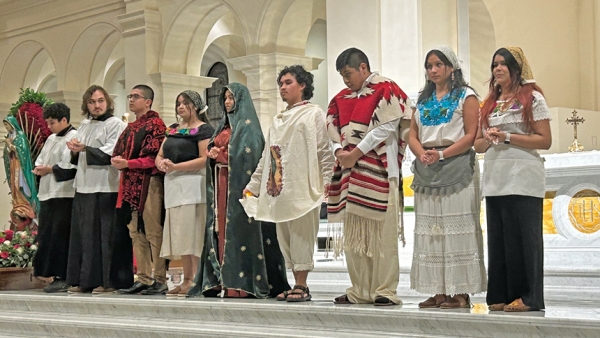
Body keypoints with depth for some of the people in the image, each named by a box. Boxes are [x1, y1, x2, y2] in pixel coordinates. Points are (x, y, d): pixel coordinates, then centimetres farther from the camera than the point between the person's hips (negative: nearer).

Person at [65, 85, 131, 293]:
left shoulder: (116, 124, -2)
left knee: (105, 235, -6)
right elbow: (77, 159, 20)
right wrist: (74, 151, -1)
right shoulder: (85, 126, 19)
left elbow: (110, 154, -13)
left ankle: (109, 280, -3)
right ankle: (84, 280, 11)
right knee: (84, 235, 6)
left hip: (106, 188, -7)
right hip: (84, 188, 7)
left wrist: (85, 149, -16)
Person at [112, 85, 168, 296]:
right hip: (131, 185, 8)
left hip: (149, 184, -8)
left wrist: (128, 163, -18)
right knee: (136, 233, 7)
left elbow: (154, 158, -14)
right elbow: (118, 152, 20)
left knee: (153, 232, -7)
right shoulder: (131, 128, 20)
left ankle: (161, 280, -3)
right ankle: (144, 279, 12)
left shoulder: (155, 125, -5)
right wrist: (117, 160, -3)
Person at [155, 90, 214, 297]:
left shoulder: (203, 129, -3)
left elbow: (204, 159, -14)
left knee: (192, 232, -10)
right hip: (173, 185, 8)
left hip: (192, 184, -7)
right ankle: (186, 280, 10)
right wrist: (161, 164, -5)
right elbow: (159, 156, 19)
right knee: (179, 233, 6)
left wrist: (175, 166, -18)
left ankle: (196, 280, -9)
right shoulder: (172, 130, 20)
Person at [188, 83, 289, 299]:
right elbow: (213, 148, 22)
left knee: (238, 228, -11)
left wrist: (221, 154, -10)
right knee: (221, 228, 3)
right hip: (221, 184, 8)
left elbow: (246, 154, -14)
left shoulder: (247, 125, -3)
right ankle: (223, 279, 3)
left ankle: (242, 283, -11)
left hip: (239, 183, -8)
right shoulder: (225, 126, 22)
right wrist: (213, 155, 1)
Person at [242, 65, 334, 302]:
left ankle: (302, 286, -6)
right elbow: (266, 156, 23)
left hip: (302, 186, -7)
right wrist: (253, 184, 19)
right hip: (277, 188, 7)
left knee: (301, 235, -8)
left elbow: (324, 150, -5)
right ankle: (297, 285, 9)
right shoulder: (278, 120, 24)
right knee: (285, 237, 5)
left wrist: (327, 180, -16)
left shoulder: (313, 114, 4)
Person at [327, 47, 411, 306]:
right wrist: (340, 151, -5)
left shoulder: (385, 90, -2)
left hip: (378, 172, -7)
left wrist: (356, 153, -12)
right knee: (354, 234, 6)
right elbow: (333, 129, 16)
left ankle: (385, 290, -3)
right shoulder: (343, 97, 19)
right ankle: (360, 290, 12)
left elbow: (386, 127, -11)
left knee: (382, 233, -7)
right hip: (351, 173, 7)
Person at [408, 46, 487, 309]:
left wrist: (441, 154, -17)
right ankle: (439, 292, 7)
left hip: (456, 167, -6)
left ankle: (461, 292, -5)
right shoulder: (423, 99, 19)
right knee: (430, 229, 3)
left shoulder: (466, 96, 2)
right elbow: (412, 135, 13)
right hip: (426, 171, 6)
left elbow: (471, 135, -7)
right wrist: (422, 154, -8)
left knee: (457, 228, -8)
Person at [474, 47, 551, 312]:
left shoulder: (532, 98, 1)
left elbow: (545, 140, -7)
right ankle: (501, 295, 9)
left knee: (522, 237, -6)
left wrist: (507, 137, -13)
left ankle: (527, 296, -1)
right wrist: (488, 139, -4)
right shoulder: (490, 103, 18)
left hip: (522, 179, -6)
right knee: (498, 238, 4)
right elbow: (478, 144, 19)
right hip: (494, 179, 6)